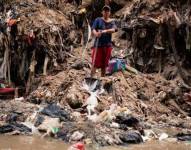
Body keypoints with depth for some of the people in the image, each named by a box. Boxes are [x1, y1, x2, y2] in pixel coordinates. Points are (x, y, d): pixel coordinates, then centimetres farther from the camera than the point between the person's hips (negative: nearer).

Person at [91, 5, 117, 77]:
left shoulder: (112, 22, 9)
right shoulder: (98, 20, 3)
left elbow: (113, 30, -10)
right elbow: (93, 29, -10)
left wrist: (105, 31, -30)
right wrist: (96, 34, -33)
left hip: (108, 45, 3)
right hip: (98, 44, -3)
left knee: (104, 64, 9)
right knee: (95, 63, -8)